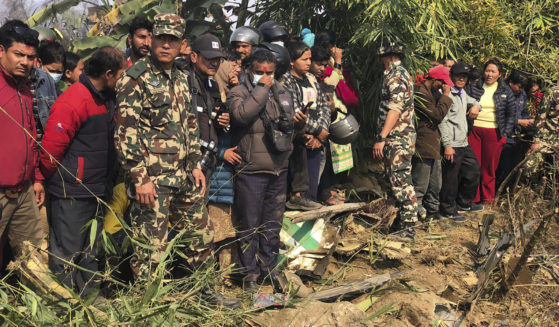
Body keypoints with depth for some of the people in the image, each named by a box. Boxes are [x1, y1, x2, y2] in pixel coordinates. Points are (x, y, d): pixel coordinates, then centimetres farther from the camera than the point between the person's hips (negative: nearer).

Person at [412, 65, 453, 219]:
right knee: (420, 185, -3)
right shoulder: (420, 93, -17)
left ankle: (432, 210, 33)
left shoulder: (433, 92, 16)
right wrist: (446, 96, -13)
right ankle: (416, 212, 6)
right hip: (423, 146, -10)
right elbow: (438, 115, -19)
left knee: (435, 183, 19)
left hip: (433, 145, 10)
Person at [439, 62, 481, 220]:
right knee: (451, 178, -3)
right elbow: (442, 121, -18)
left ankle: (464, 203, 35)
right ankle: (448, 210, 12)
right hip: (452, 145, -10)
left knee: (473, 171, 19)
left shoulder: (462, 93, 16)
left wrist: (475, 106, 12)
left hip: (464, 143, 10)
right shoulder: (446, 94, -13)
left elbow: (473, 101, 38)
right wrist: (447, 145, -23)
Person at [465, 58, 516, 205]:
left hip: (494, 132, 0)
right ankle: (473, 197, 8)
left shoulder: (505, 91, 7)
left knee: (489, 166, 3)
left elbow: (511, 114, 9)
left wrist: (506, 134, 3)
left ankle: (487, 196, 17)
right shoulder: (473, 88, 6)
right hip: (474, 130, 0)